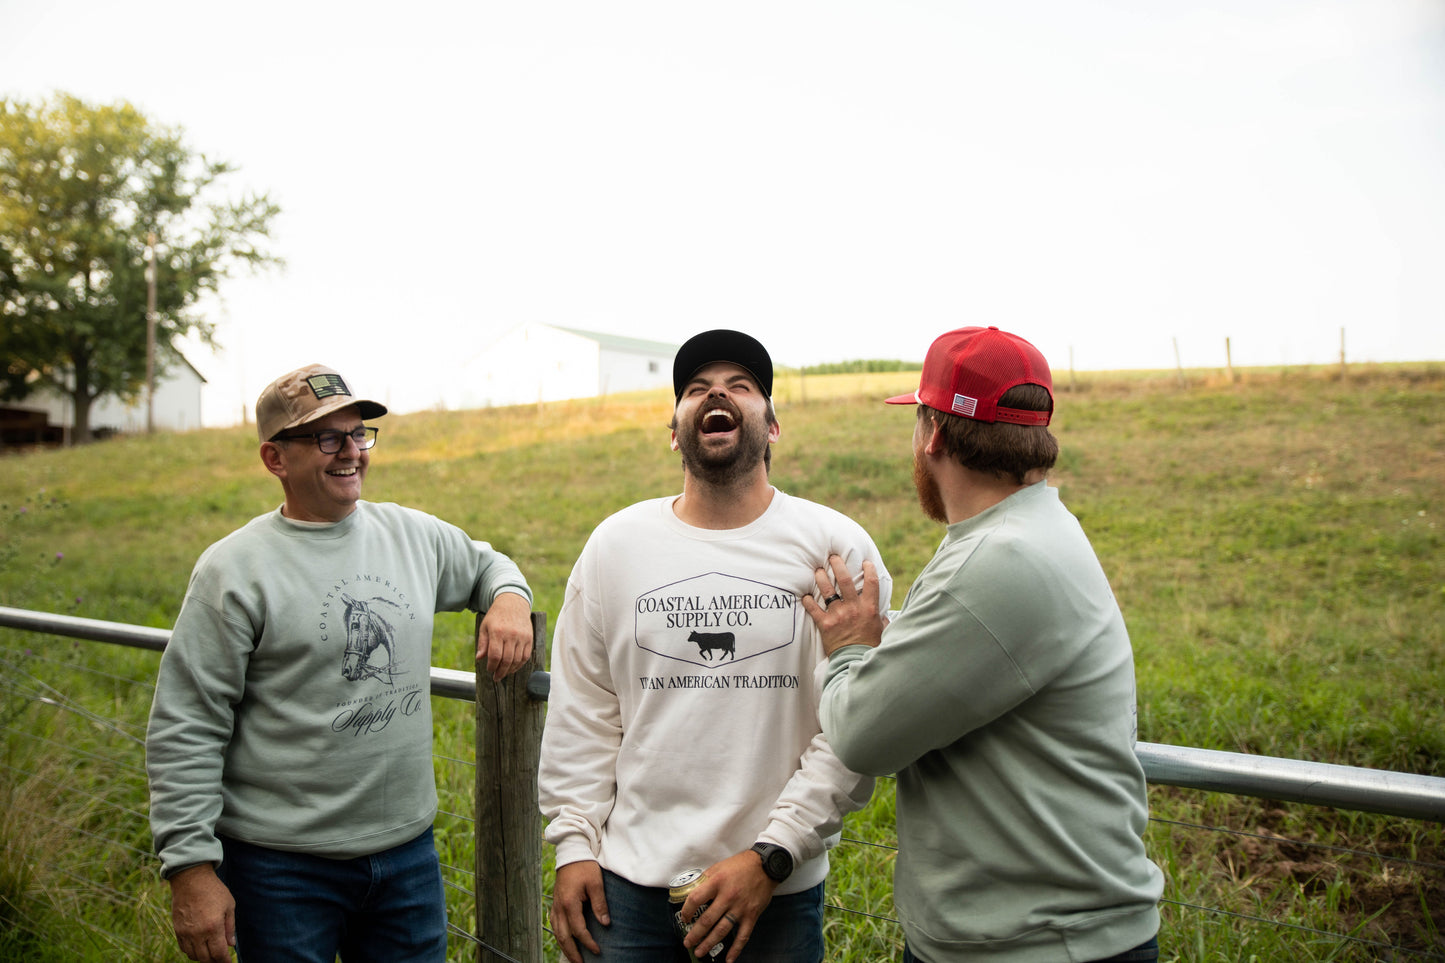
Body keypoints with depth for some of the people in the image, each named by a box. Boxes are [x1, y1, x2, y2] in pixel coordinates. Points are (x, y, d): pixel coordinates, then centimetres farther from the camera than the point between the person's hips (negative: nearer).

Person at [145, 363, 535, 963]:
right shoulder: (235, 569, -10)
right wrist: (192, 870, -12)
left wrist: (510, 597, 1)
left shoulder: (415, 536, 4)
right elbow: (185, 731, -10)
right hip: (283, 865, -4)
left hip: (409, 850, 5)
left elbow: (484, 562, 25)